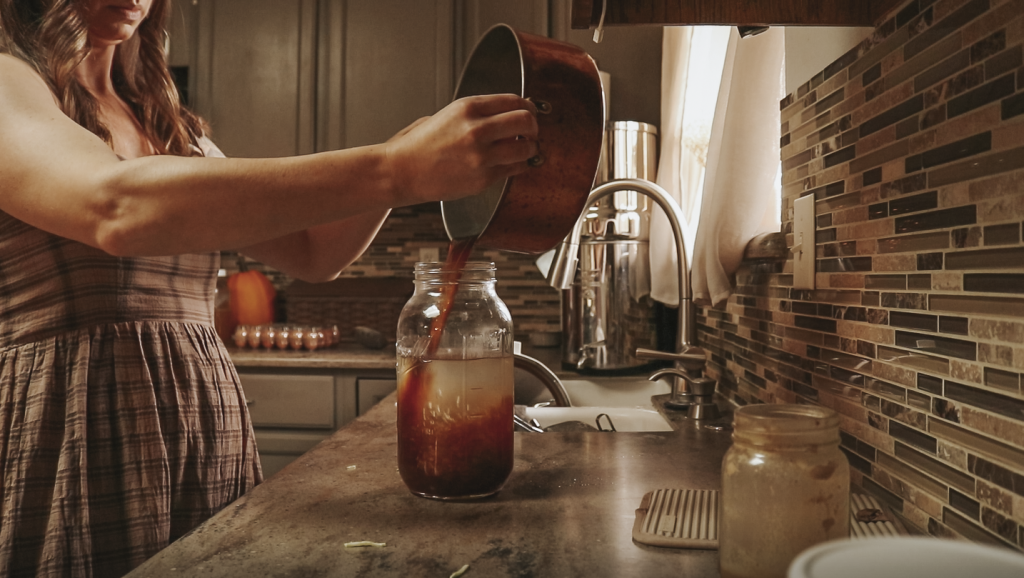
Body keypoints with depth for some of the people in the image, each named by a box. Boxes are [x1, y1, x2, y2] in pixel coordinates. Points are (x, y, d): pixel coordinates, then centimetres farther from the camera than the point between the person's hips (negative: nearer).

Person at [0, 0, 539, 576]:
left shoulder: (174, 129, 18)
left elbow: (311, 252, 13)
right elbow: (116, 207, -26)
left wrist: (404, 158, -5)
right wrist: (393, 170, -33)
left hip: (209, 428, 6)